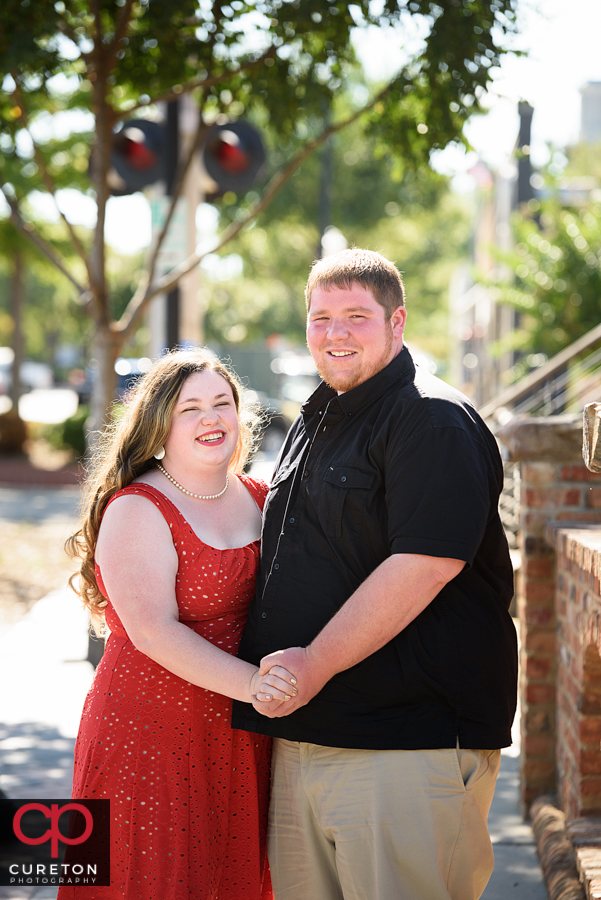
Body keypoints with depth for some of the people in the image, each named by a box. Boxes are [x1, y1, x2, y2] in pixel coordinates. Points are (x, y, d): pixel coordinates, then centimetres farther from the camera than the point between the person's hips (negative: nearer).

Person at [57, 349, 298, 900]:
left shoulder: (259, 499, 11)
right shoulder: (135, 509, -10)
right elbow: (153, 630, -20)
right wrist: (248, 682, -29)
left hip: (243, 744, 6)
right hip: (152, 737, -6)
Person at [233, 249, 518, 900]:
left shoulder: (433, 420, -11)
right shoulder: (317, 421, 18)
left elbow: (424, 566, -22)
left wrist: (314, 666, -18)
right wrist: (277, 673, 18)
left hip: (406, 739, -9)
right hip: (303, 728, 9)